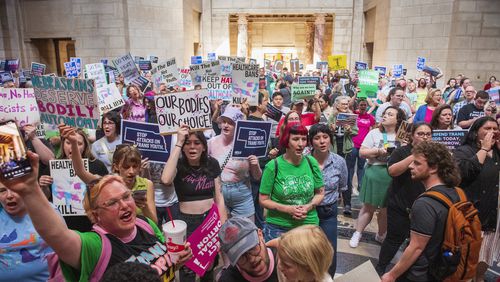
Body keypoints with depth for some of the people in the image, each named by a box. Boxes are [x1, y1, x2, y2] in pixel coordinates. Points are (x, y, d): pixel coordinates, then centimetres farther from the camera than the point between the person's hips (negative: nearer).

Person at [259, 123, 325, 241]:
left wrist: (309, 206, -12)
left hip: (309, 224, 2)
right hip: (278, 227, -2)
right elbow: (263, 200, -7)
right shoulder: (273, 166, -12)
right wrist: (287, 209, -18)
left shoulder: (311, 163, -3)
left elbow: (320, 193, 6)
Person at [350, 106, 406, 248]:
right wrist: (378, 151, -16)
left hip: (393, 175, 2)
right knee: (368, 207, 5)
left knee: (386, 209, 12)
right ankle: (357, 234, 20)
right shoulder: (374, 133, -1)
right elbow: (362, 152, -3)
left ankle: (381, 235, 33)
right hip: (374, 173, -2)